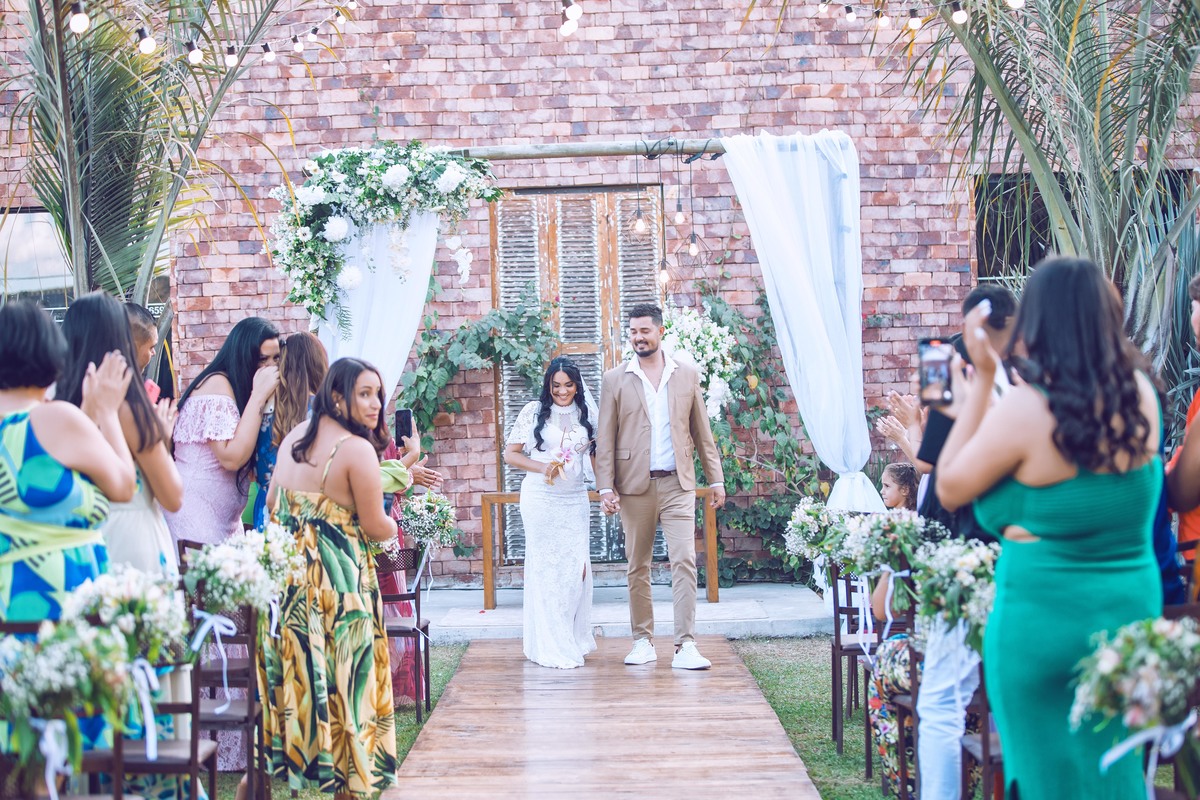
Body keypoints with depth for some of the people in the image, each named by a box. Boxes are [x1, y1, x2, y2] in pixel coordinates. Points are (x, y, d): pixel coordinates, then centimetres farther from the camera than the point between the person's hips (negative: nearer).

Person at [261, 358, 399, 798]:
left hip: (286, 569, 7)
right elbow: (375, 526, -12)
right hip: (336, 576, -7)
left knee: (295, 669, 15)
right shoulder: (357, 449, -16)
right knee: (341, 676, 4)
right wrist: (392, 525, 9)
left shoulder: (293, 437, 7)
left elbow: (272, 502, 15)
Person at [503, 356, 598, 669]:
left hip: (575, 500, 3)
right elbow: (510, 454, -1)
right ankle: (549, 646, 7)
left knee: (576, 567, 2)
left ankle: (572, 640, 19)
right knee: (545, 568, 0)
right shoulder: (534, 412, -1)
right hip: (541, 499, -3)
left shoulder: (588, 416, 8)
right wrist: (542, 467, -15)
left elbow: (596, 456, 14)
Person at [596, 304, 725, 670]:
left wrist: (716, 478, 9)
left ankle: (685, 646, -9)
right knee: (638, 567, 7)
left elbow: (702, 432, 11)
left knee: (684, 561, -9)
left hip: (677, 484, 0)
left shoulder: (687, 375, 8)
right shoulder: (615, 380, 4)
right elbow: (605, 440, 2)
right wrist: (606, 487, -5)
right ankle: (643, 641, 17)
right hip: (634, 486, 0)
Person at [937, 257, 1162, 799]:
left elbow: (949, 488, -5)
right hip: (1132, 606, 5)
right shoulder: (1140, 395, -1)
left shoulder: (1023, 409, -17)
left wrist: (981, 383, -4)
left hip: (1043, 616, -5)